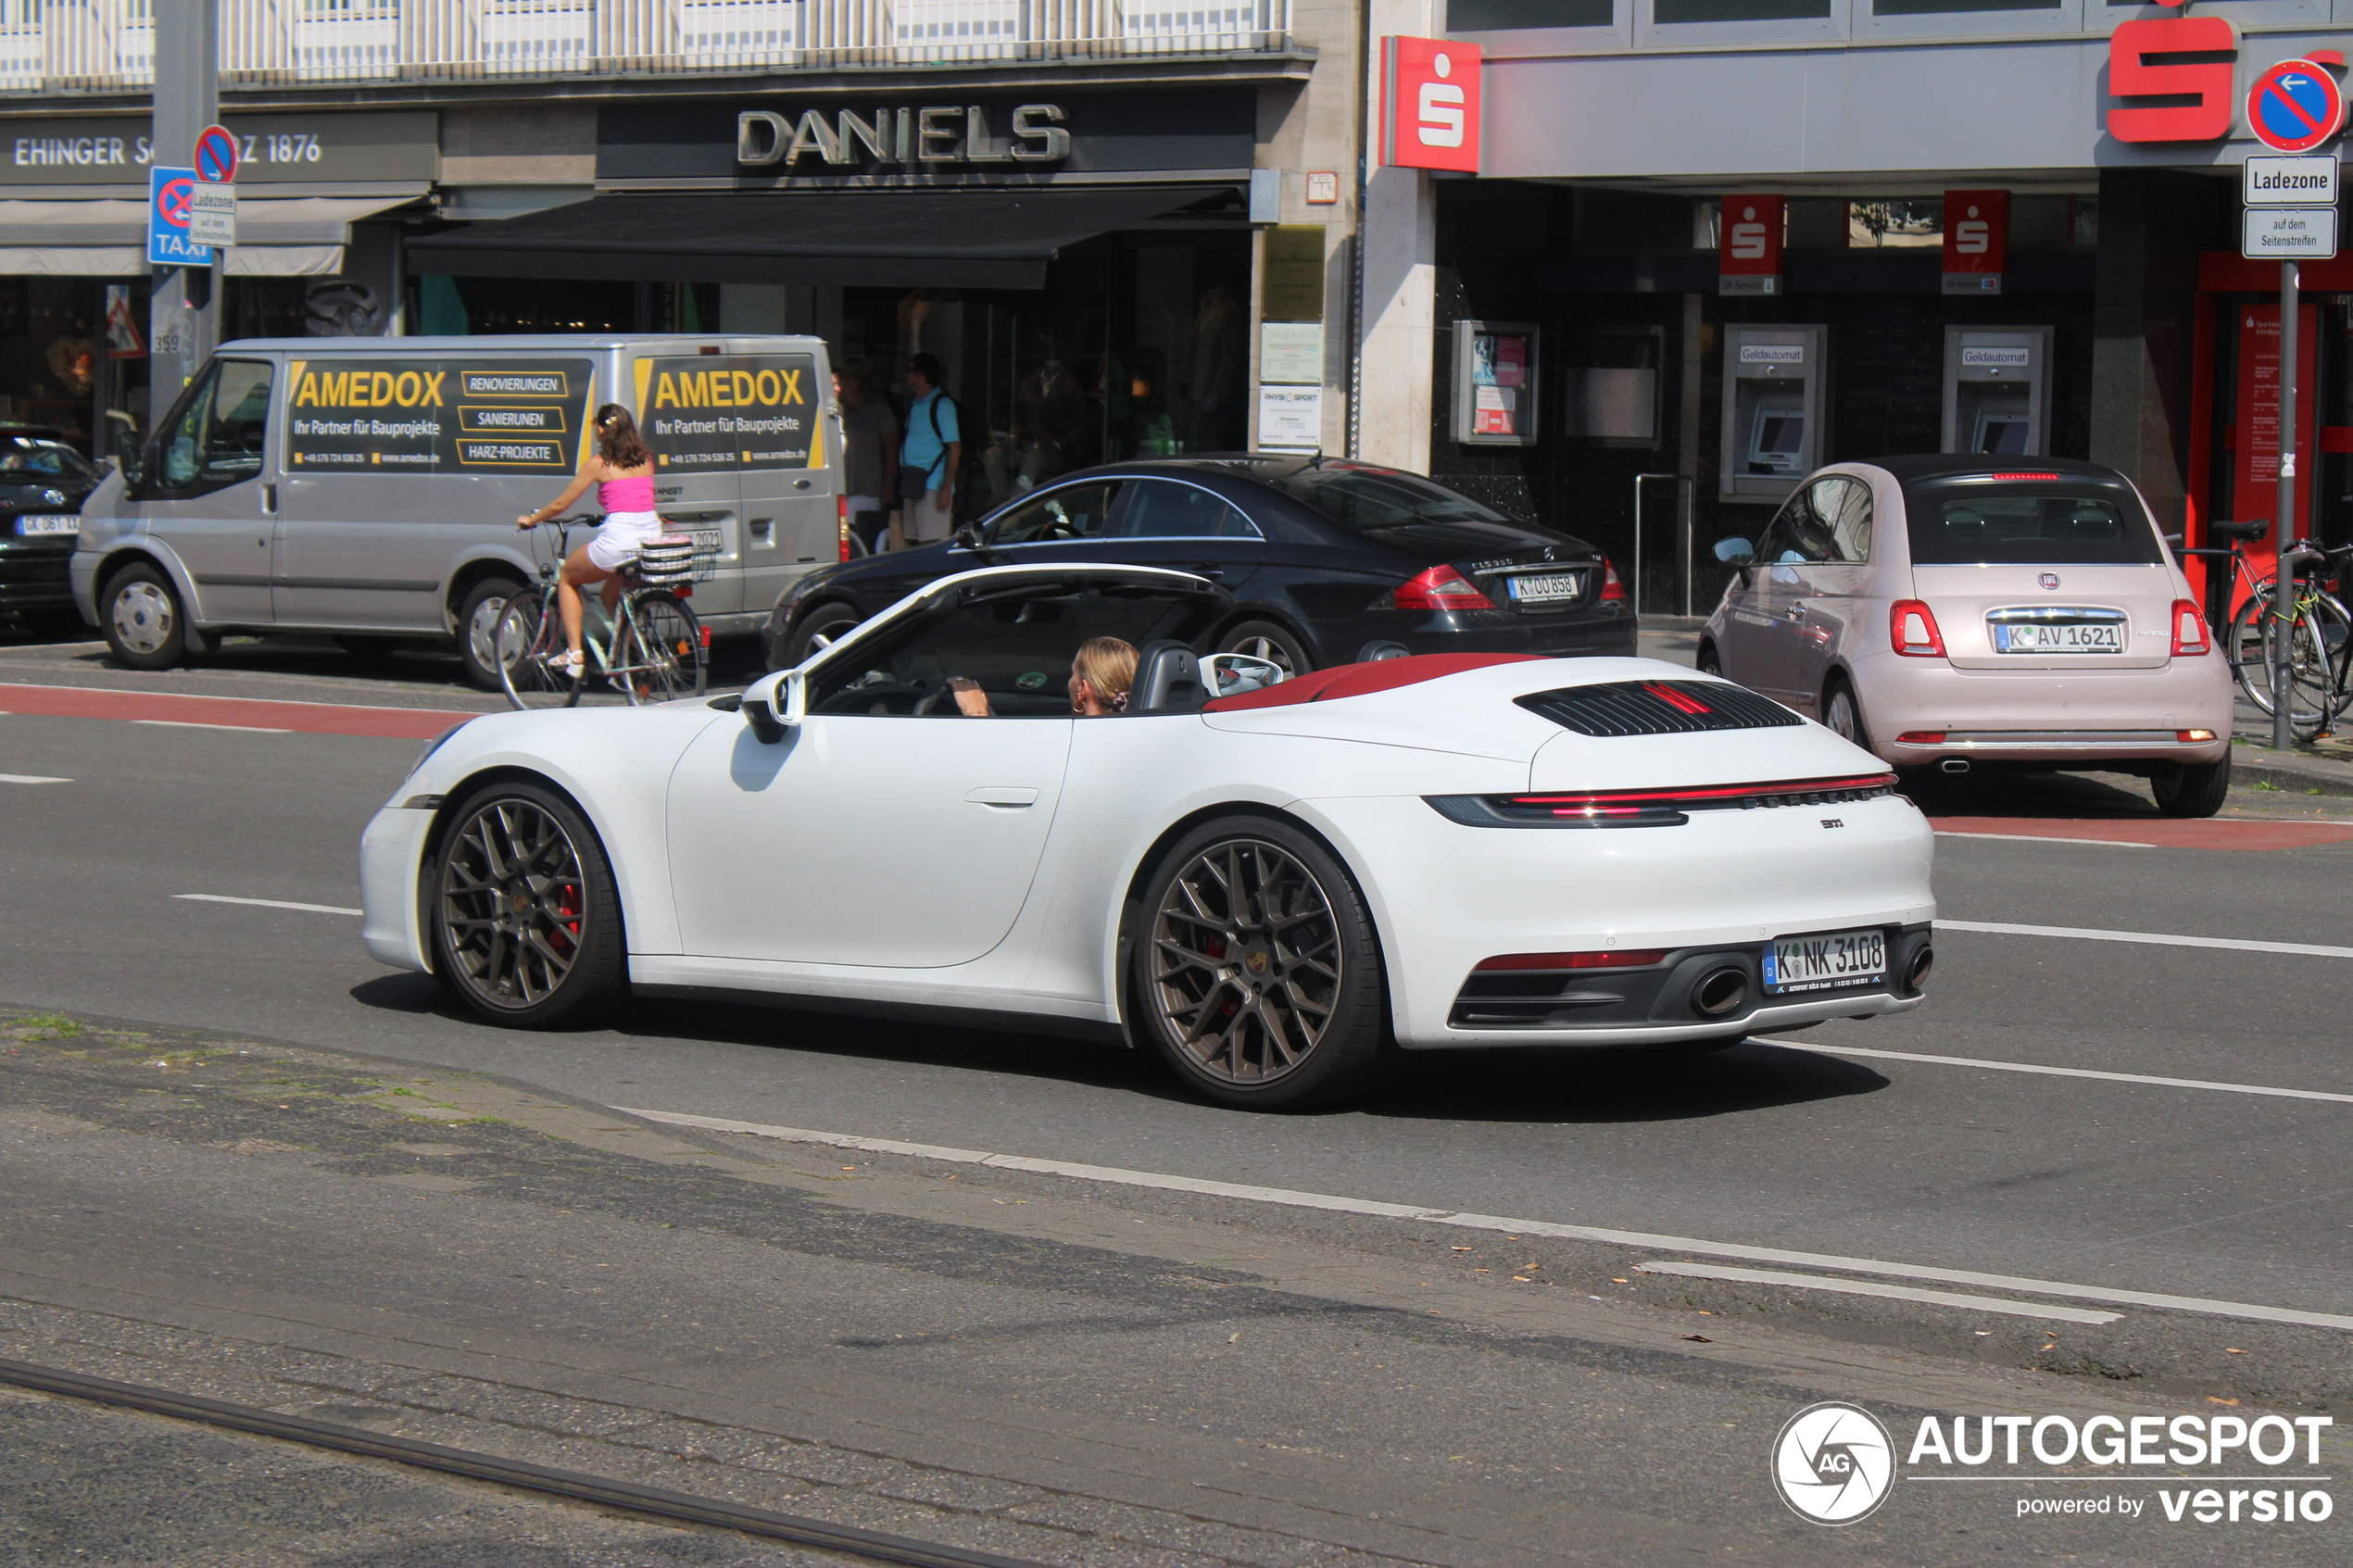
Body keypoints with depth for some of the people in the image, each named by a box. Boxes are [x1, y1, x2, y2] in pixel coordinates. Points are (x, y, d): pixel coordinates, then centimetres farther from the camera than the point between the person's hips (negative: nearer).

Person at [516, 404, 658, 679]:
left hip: (618, 540, -6)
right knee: (612, 596, 28)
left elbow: (560, 504, 6)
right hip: (652, 531, 6)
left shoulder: (599, 463, 0)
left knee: (566, 578, 20)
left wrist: (531, 519, 24)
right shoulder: (645, 459, 14)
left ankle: (574, 652, 10)